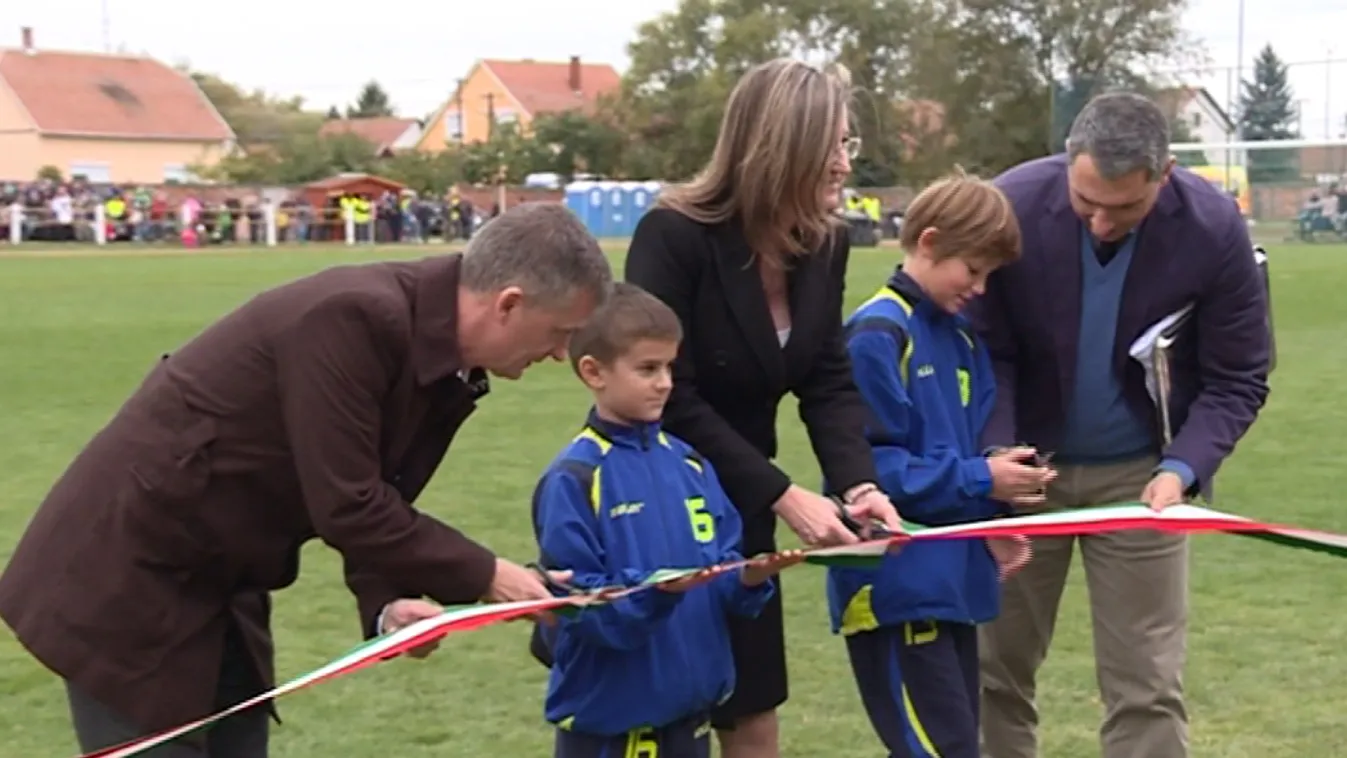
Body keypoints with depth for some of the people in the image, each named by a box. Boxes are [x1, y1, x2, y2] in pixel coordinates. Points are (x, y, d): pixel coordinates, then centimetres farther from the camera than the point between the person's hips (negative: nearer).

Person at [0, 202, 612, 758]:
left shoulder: (448, 369, 0)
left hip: (222, 592, 9)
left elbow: (378, 499, 5)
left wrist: (386, 603, -13)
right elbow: (346, 506, -27)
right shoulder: (352, 319, -28)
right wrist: (484, 578, -19)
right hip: (129, 578, -9)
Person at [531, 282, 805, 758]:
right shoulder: (573, 479, -14)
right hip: (607, 718, -6)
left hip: (689, 709, 6)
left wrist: (748, 579, -14)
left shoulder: (689, 464, 6)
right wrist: (653, 592, -32)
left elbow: (722, 580, 8)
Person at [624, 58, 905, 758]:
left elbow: (828, 383, -1)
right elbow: (672, 398, -24)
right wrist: (783, 496, -25)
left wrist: (859, 482, -19)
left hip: (737, 513, 6)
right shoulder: (674, 236, -22)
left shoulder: (825, 244, -2)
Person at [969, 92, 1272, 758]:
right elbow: (985, 354, -9)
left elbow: (1237, 379, -9)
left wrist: (1182, 467, -24)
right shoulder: (1011, 207, -20)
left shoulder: (1214, 229, -18)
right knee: (995, 671, 7)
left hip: (1139, 474, 0)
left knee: (1147, 689, 0)